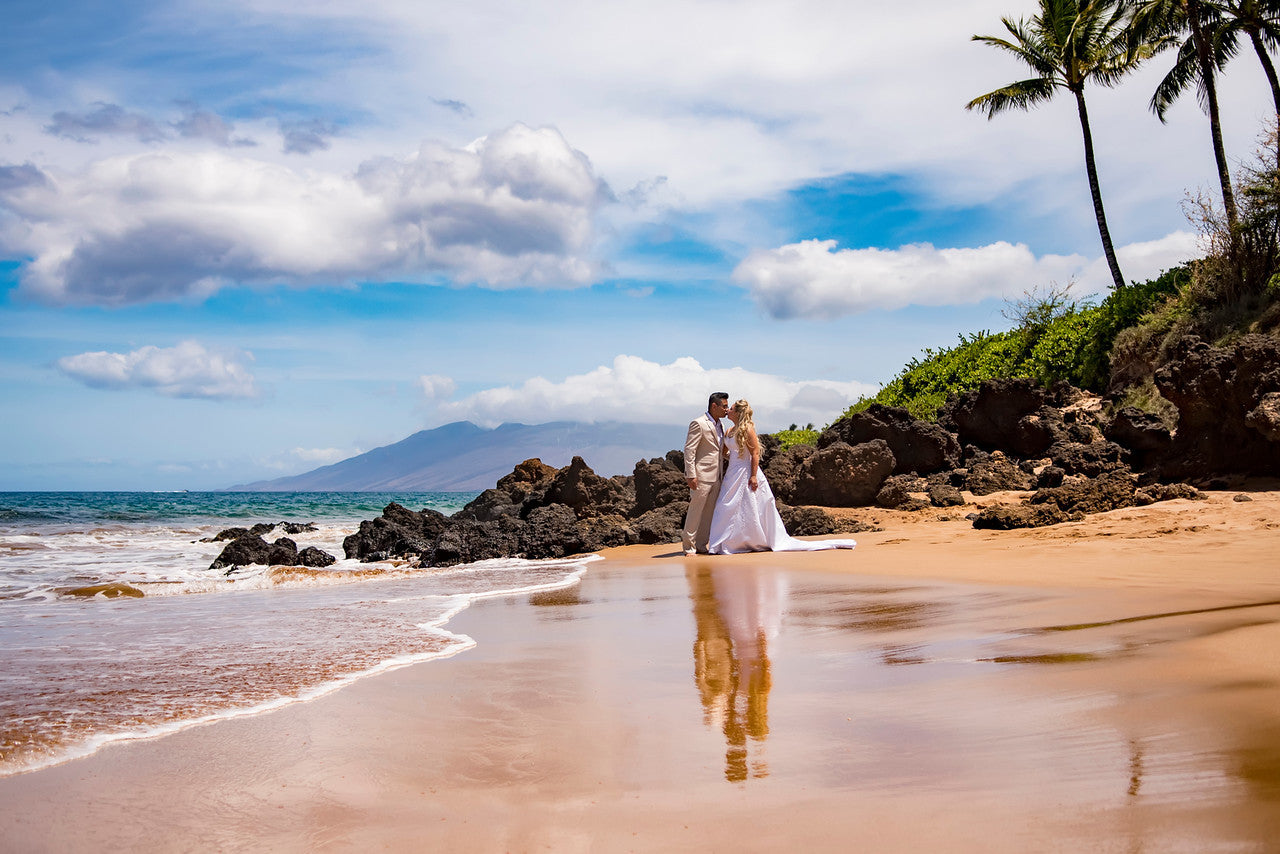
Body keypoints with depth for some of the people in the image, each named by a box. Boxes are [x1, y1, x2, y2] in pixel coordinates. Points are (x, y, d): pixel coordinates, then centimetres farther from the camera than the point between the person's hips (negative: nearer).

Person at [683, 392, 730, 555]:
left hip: (716, 477, 8)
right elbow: (689, 450, -14)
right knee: (695, 511, -4)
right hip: (702, 476, -8)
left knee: (709, 513, 9)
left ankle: (700, 545, 16)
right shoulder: (698, 424, -10)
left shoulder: (719, 425, 16)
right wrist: (690, 475, -20)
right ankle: (688, 546, 4)